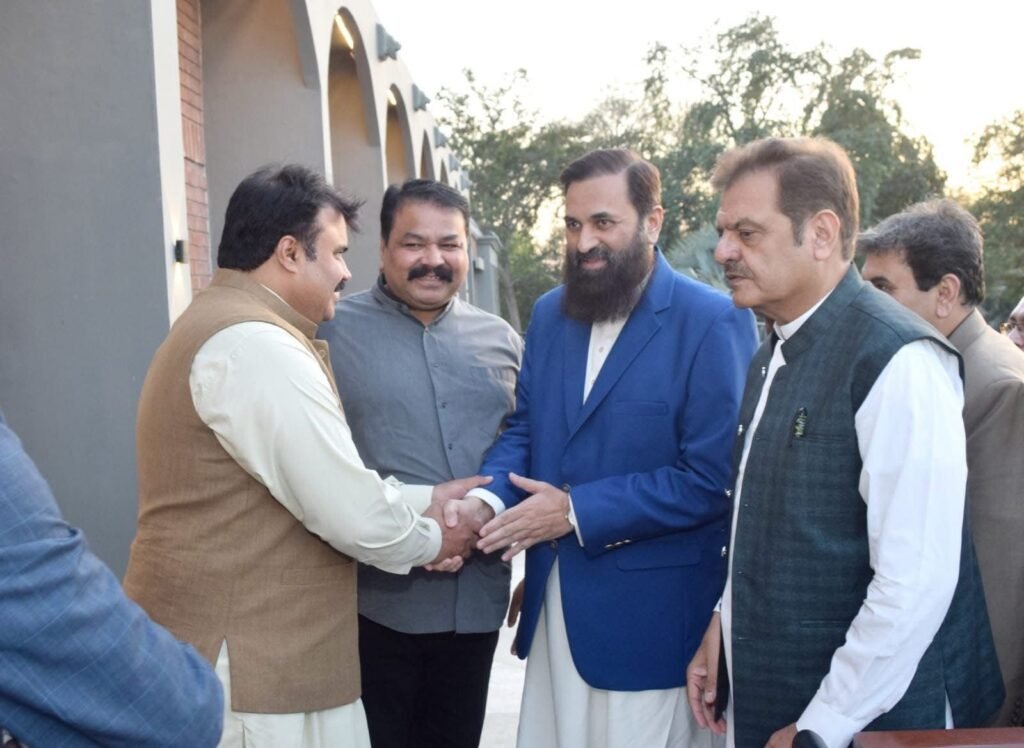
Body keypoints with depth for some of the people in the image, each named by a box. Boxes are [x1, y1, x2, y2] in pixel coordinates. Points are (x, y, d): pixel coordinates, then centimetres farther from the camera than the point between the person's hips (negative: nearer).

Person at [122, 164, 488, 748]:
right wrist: (431, 541, -2)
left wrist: (427, 499, 10)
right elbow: (353, 514, -20)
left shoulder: (229, 328, 14)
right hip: (241, 664, -10)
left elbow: (326, 481, 17)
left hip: (259, 649, 10)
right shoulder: (256, 345, -20)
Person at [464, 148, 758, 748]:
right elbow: (524, 429, 10)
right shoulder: (551, 314, 8)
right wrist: (488, 498, -12)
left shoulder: (713, 321, -14)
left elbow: (711, 478, -19)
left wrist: (578, 512, -18)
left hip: (649, 611, -6)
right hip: (554, 601, 6)